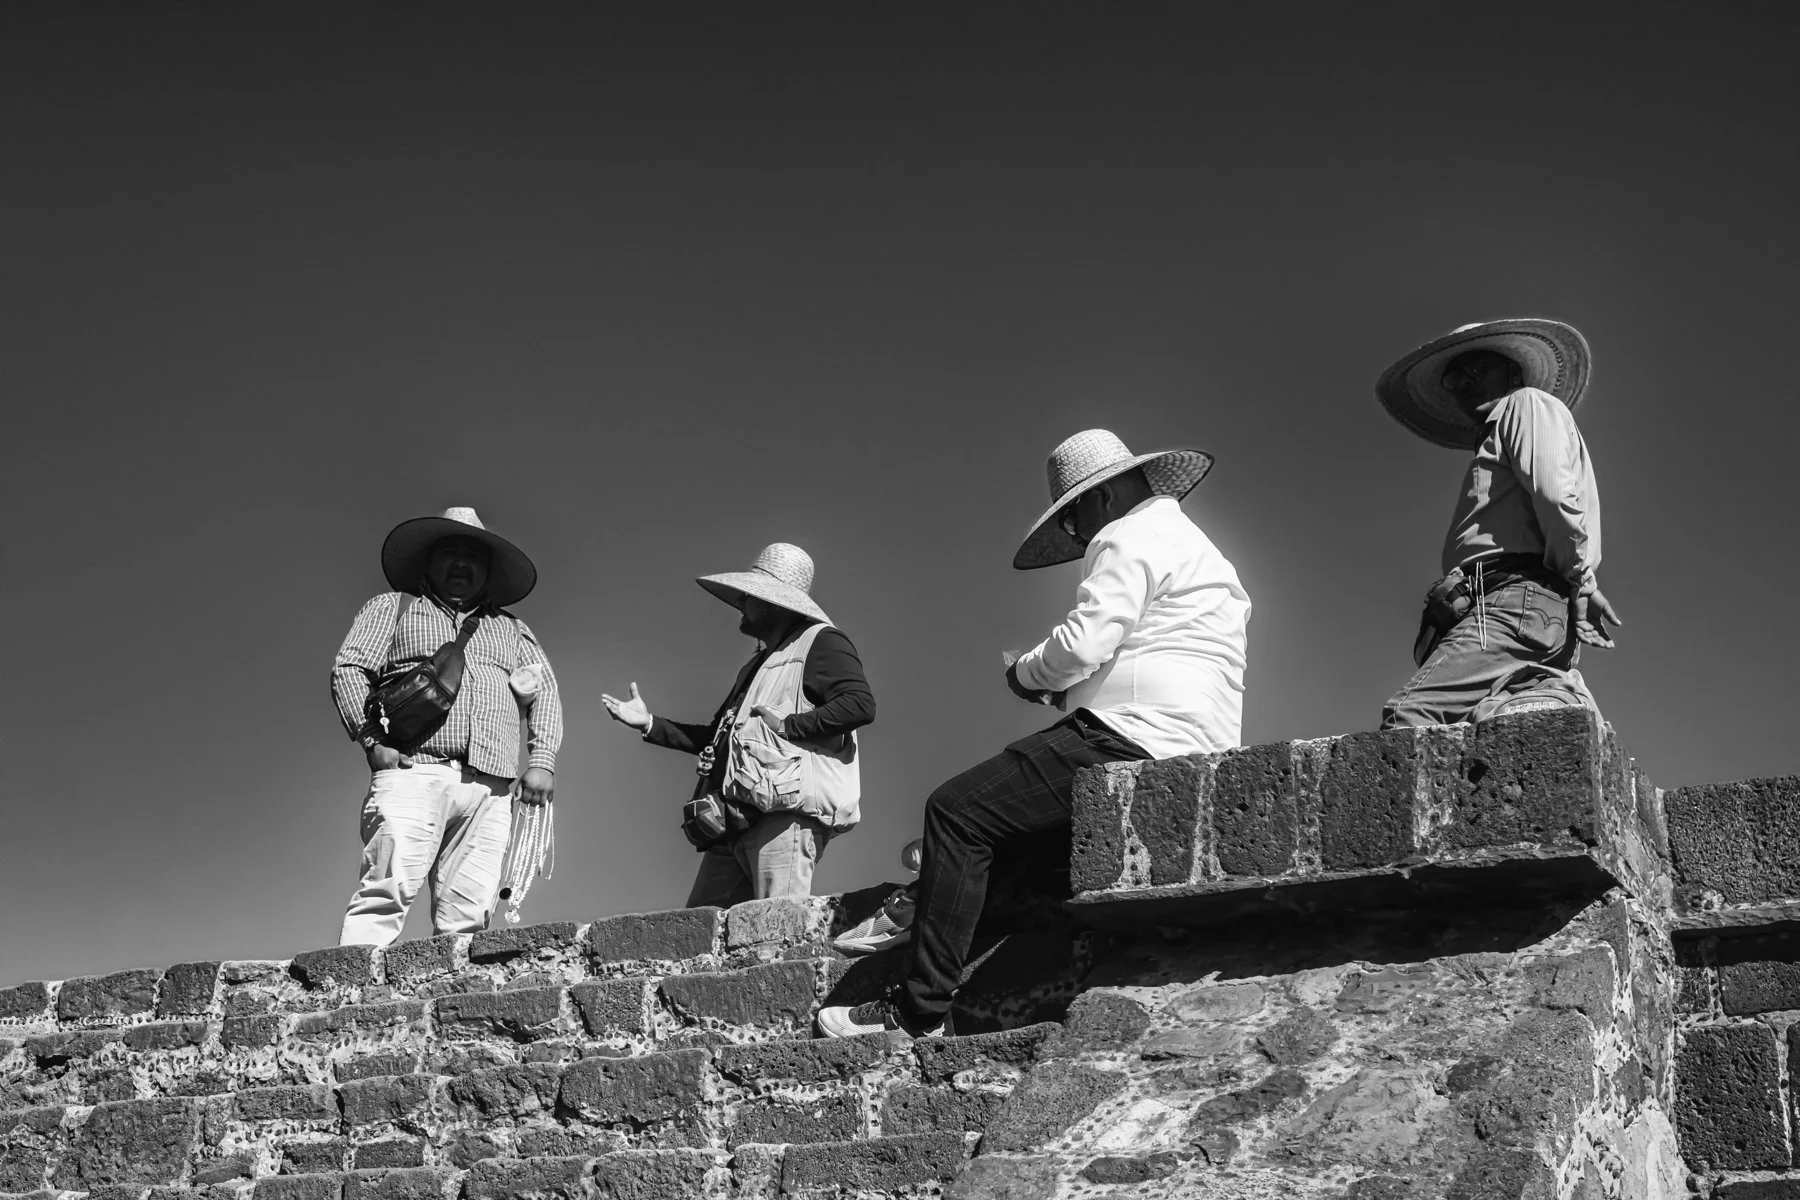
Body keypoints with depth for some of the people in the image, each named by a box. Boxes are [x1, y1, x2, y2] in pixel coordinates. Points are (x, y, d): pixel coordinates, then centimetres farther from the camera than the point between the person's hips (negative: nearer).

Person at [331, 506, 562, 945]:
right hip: (413, 772, -3)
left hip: (489, 790, 3)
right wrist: (372, 740, -6)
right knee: (388, 891, -19)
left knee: (468, 914, -9)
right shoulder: (394, 607, 20)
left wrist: (541, 760, 5)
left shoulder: (510, 629, 30)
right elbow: (348, 670, 9)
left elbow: (544, 692, 22)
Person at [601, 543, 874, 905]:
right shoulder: (759, 663, 30)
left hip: (787, 816, -9)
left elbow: (860, 703, -16)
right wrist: (650, 724, 29)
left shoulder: (820, 643, 1)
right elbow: (718, 738, 32)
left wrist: (788, 725, -14)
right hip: (736, 821, 10)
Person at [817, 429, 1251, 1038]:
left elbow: (1083, 644, -16)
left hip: (1130, 739, -11)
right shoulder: (1193, 545, 29)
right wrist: (1067, 690, 18)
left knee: (957, 811, -13)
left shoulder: (1128, 539, -4)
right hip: (1189, 753, 11)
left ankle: (920, 1007, -17)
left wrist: (1025, 674, 3)